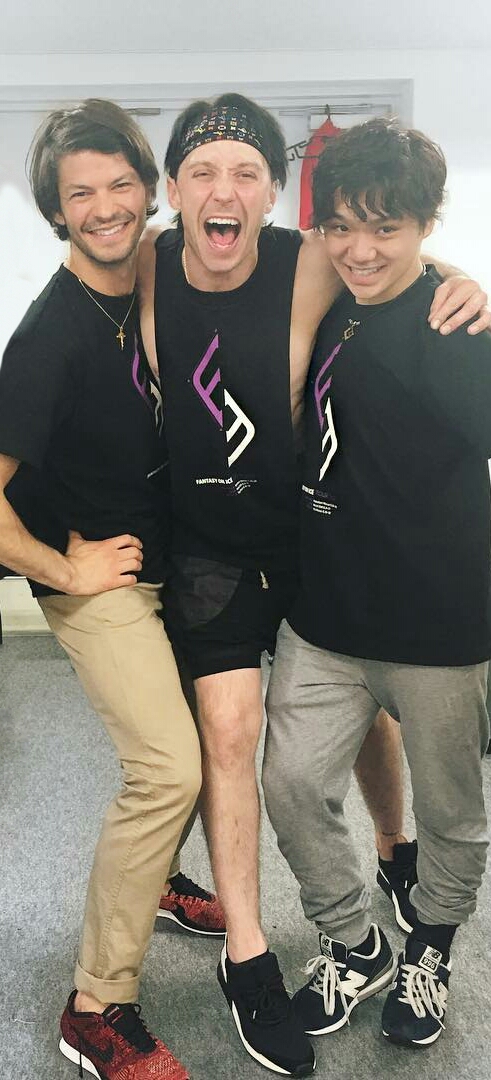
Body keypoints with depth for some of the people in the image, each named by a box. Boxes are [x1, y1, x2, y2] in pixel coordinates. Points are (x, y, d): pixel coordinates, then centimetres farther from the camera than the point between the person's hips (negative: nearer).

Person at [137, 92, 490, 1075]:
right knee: (228, 728, -4)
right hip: (207, 539, 0)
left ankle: (394, 848, 45)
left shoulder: (315, 268, -19)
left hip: (318, 531, 0)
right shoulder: (144, 267, -12)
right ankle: (246, 957, 16)